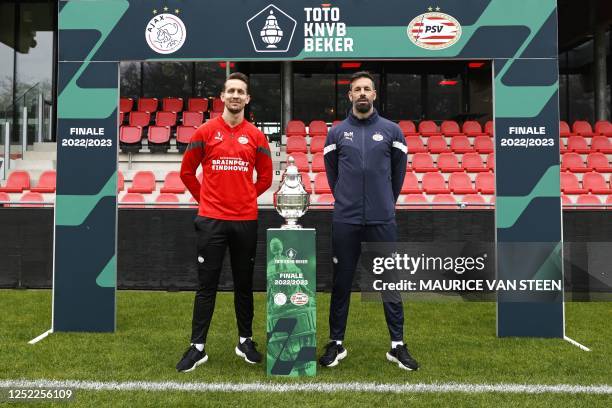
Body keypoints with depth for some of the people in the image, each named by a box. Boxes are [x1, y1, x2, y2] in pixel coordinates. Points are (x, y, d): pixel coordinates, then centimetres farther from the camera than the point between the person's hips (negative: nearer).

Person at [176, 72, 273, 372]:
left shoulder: (256, 136, 5)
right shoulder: (205, 131, 2)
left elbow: (265, 177, 14)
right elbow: (187, 171, 8)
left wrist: (246, 198, 10)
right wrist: (205, 199, 8)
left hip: (246, 220, 2)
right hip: (211, 220, -1)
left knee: (244, 284, 11)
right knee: (206, 285, 2)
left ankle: (245, 341, 24)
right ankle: (197, 347, 10)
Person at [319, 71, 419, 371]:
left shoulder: (391, 131, 3)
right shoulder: (337, 132, 5)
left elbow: (398, 172, 12)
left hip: (382, 221, 0)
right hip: (345, 221, 0)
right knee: (341, 283, 7)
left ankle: (397, 345, 15)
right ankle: (336, 343, 20)